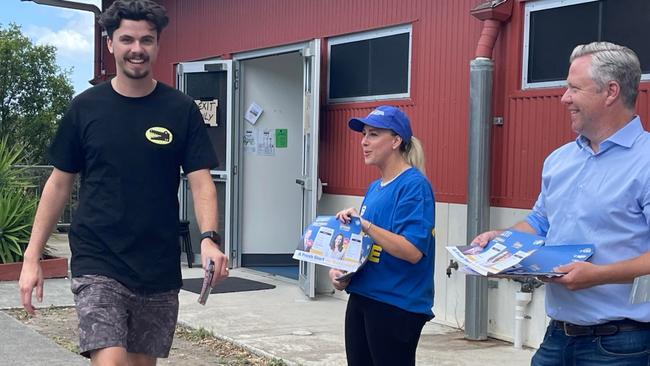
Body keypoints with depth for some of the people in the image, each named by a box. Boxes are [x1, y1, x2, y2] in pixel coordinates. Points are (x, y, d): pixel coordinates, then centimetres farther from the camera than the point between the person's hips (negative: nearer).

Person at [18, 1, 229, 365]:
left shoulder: (181, 109, 0)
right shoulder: (86, 107, 1)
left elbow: (201, 181, -4)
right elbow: (60, 183, 6)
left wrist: (209, 238, -22)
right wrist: (32, 256, 2)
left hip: (160, 269, 1)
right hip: (97, 264, -1)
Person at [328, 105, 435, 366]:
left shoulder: (414, 185, -14)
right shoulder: (375, 188, 12)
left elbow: (413, 251, -23)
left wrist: (364, 224, -25)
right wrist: (341, 269, 2)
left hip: (397, 306, -8)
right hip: (361, 297, 9)